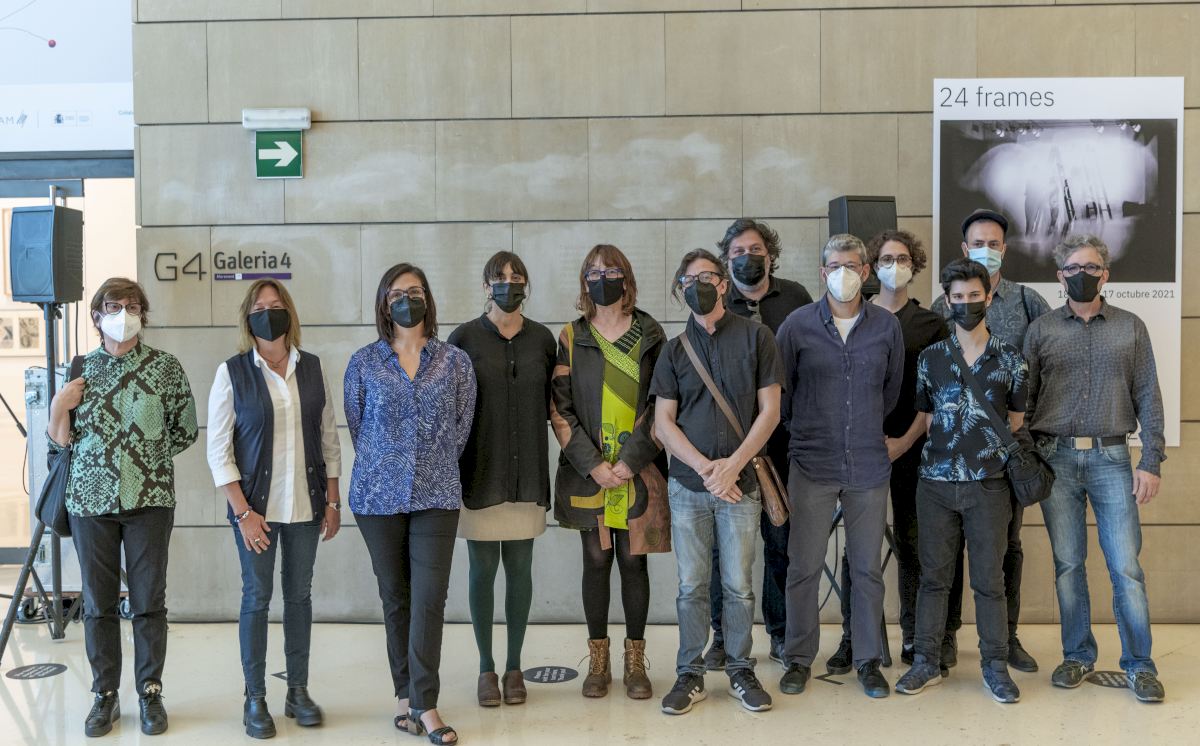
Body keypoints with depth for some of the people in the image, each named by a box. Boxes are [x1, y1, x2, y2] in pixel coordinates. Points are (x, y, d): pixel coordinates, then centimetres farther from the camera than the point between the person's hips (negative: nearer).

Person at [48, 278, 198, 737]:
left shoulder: (166, 367, 0)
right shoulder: (79, 370, 6)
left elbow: (185, 431, 5)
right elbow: (60, 443, 8)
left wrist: (147, 456, 3)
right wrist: (59, 406, -9)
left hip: (150, 499, -2)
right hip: (90, 499, 2)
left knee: (149, 601, 4)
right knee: (98, 602, 7)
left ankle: (150, 692, 16)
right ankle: (105, 695, 20)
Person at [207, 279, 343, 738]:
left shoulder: (312, 368, 4)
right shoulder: (232, 372, -4)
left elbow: (329, 438, 8)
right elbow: (218, 450, -5)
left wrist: (333, 501, 5)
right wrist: (243, 512, -11)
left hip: (305, 505, 3)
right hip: (256, 506, -2)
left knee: (299, 595, 10)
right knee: (257, 598, 4)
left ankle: (298, 691, 22)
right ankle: (255, 700, 15)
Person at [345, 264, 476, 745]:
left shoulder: (456, 362, 3)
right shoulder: (364, 363, 3)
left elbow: (462, 427, 8)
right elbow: (356, 425, 10)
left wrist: (435, 467, 10)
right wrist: (384, 468, 12)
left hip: (436, 495, 0)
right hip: (379, 496, 1)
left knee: (430, 597, -6)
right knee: (395, 597, 9)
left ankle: (424, 703, 1)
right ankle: (407, 695, 20)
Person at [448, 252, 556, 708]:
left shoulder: (542, 339, 5)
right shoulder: (465, 338, -2)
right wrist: (452, 466, -5)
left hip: (526, 472, 2)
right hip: (480, 473, -2)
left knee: (520, 569, 7)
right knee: (483, 568, 4)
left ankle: (514, 666, 20)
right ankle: (486, 668, 18)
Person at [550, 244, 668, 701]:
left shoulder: (650, 335, 4)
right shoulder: (571, 338, 5)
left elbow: (660, 405, -1)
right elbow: (560, 409, 0)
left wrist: (629, 461, -11)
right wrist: (592, 465, -10)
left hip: (638, 470, 0)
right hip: (587, 471, 0)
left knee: (633, 561, 4)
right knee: (596, 561, 6)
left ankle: (635, 661, 17)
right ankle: (598, 660, 18)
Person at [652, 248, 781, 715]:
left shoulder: (755, 338, 2)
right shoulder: (675, 351, 7)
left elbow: (770, 410, -2)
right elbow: (663, 422, 3)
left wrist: (733, 464, -11)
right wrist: (704, 468, -10)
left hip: (740, 483, -1)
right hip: (688, 484, 2)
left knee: (739, 585, 5)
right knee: (692, 586, 6)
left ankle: (740, 670, 21)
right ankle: (690, 675, 17)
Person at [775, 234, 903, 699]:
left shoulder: (887, 326, 3)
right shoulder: (798, 325, -2)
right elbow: (780, 389, 7)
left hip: (869, 465, 1)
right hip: (811, 465, -1)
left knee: (867, 568, 8)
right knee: (804, 567, 3)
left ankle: (868, 659, 22)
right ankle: (799, 658, 18)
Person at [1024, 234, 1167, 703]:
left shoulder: (1130, 328, 7)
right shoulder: (1041, 330, 7)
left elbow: (1148, 397, 5)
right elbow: (1023, 400, 7)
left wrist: (1151, 461, -2)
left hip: (1112, 458, -1)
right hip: (1056, 458, 1)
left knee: (1126, 566, -2)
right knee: (1067, 564, 6)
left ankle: (1139, 664, 9)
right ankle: (1077, 656, 18)